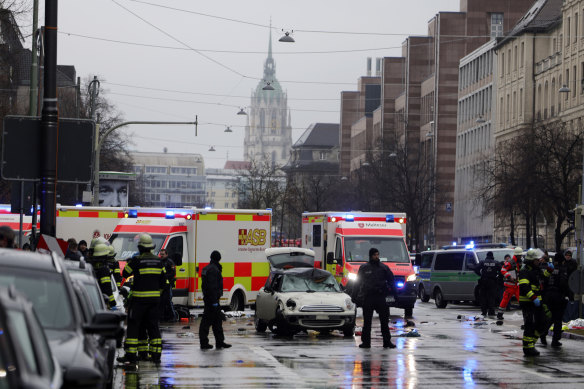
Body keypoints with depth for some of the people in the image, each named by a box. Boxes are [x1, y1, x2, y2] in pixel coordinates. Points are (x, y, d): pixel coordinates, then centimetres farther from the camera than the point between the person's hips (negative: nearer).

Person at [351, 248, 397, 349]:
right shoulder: (364, 268, 6)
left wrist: (395, 294, 3)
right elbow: (358, 283, 9)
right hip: (367, 298, 0)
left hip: (381, 297, 1)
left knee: (384, 320, 0)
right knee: (367, 321, 3)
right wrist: (354, 296, 5)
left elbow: (391, 281, 11)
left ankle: (387, 341, 4)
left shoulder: (383, 268, 8)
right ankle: (365, 342, 8)